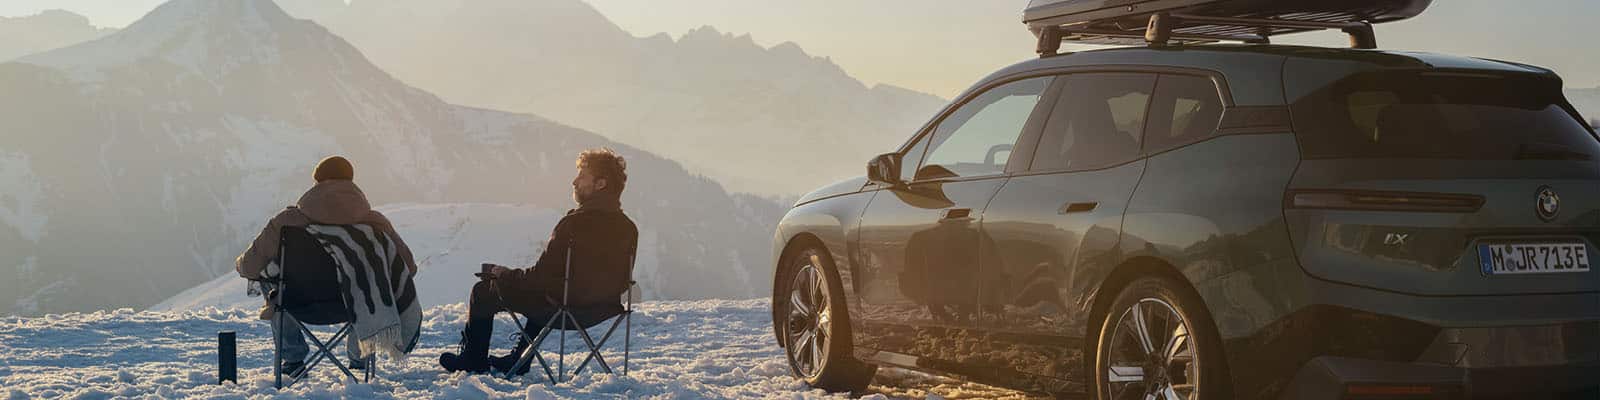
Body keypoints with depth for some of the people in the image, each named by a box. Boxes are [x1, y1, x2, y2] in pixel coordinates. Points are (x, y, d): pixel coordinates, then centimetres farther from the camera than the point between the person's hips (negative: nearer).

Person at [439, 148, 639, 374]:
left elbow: (541, 275, -21)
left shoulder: (576, 223, -26)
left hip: (564, 308, -7)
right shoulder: (629, 228, -4)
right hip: (601, 310, 7)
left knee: (484, 291, 14)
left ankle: (473, 361, 32)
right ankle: (517, 360, 43)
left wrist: (498, 272, -3)